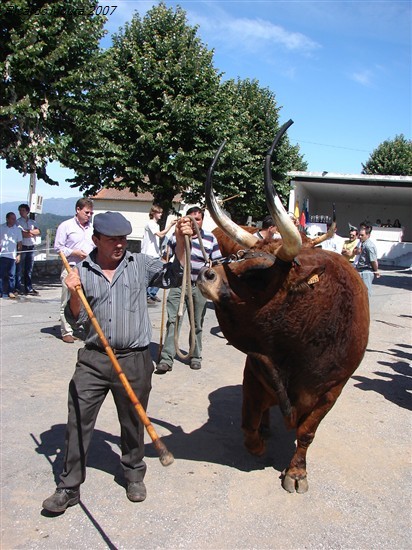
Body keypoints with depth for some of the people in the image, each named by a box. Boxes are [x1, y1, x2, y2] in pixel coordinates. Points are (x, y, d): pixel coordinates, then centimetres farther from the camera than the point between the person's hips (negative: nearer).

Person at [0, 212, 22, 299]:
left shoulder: (17, 229, 5)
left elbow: (19, 243, 7)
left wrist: (18, 255, 2)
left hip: (12, 255, 0)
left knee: (11, 275, 1)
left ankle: (11, 291, 9)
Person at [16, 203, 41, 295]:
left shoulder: (33, 222, 17)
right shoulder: (18, 221, 3)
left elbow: (38, 231, 1)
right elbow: (21, 233, -10)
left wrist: (28, 231, -11)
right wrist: (33, 233, -3)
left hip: (31, 247, 4)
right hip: (22, 247, -4)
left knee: (29, 269, 7)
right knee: (20, 269, -4)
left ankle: (29, 288, 11)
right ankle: (19, 288, -2)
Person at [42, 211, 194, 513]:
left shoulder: (140, 264, 2)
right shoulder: (82, 271, 1)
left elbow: (174, 276, -7)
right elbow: (76, 318, 3)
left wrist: (181, 243, -18)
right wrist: (74, 295, -16)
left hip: (135, 360, 0)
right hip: (93, 359, 1)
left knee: (133, 422, 14)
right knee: (78, 422, 5)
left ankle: (134, 474, 37)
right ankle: (69, 487, 21)